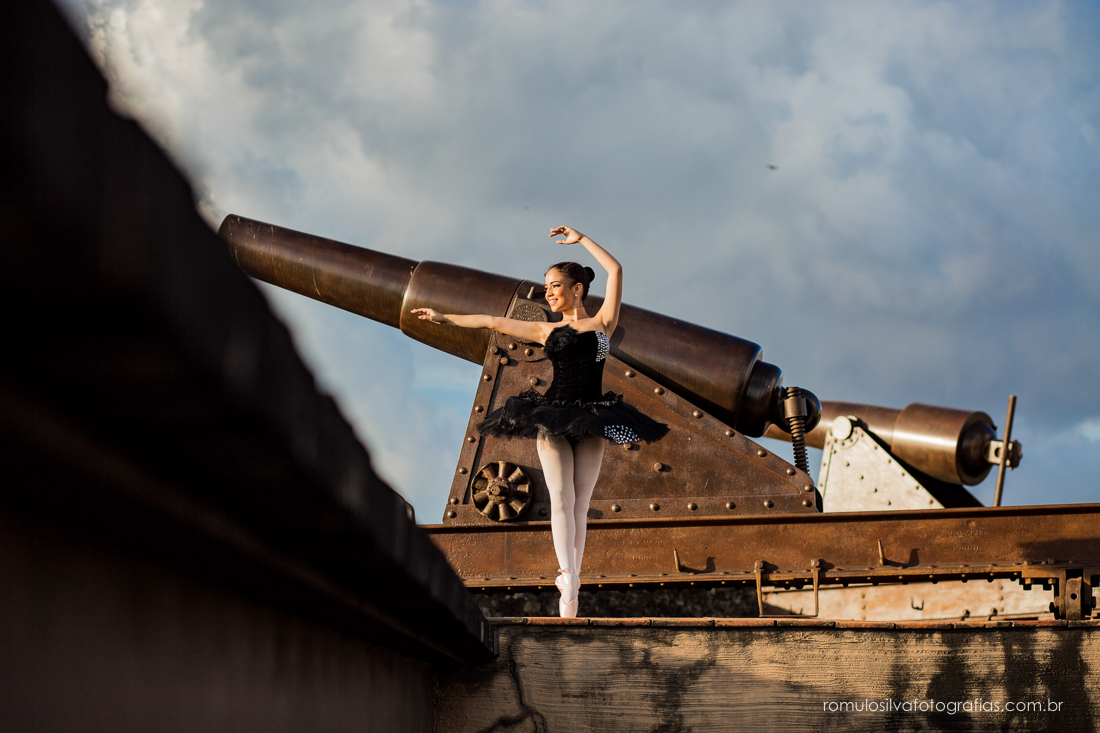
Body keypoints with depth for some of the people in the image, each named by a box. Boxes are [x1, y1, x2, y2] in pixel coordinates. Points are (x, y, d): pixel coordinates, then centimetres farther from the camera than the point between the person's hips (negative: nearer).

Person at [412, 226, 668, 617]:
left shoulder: (603, 322, 7)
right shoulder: (546, 331, 13)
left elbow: (616, 270, -1)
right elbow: (493, 322, 18)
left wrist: (581, 239, 3)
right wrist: (445, 318, 20)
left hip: (591, 422, -1)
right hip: (551, 416, 1)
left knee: (579, 503, -1)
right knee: (561, 498, -12)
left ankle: (570, 584, -2)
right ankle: (569, 579, -23)